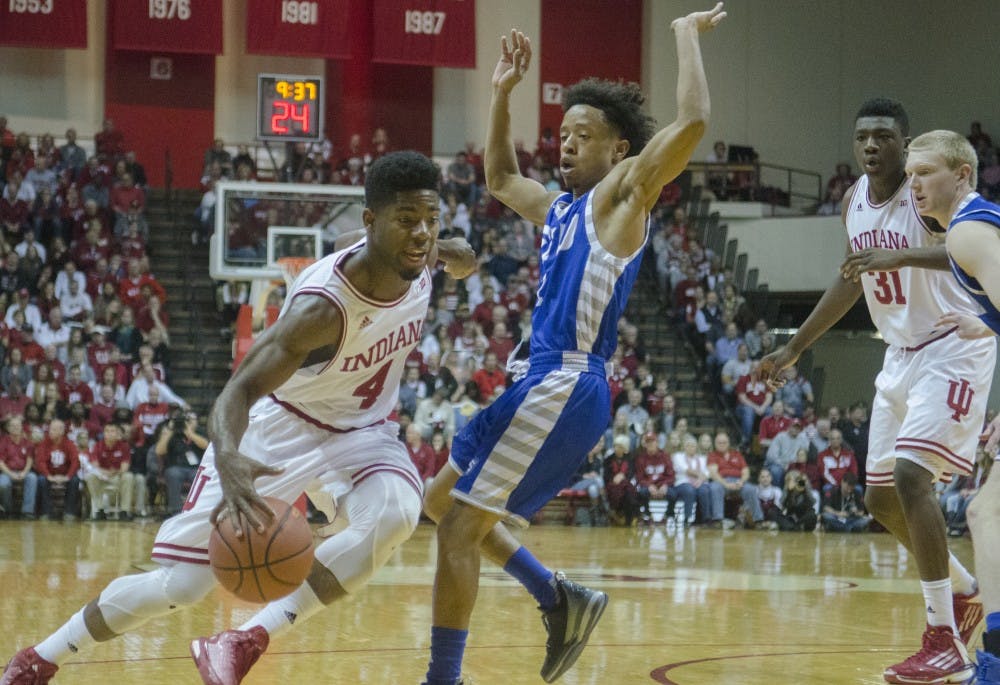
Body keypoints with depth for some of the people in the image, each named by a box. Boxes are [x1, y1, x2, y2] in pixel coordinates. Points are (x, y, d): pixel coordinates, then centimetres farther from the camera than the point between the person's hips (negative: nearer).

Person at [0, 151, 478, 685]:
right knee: (179, 583, -6)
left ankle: (248, 641, -27)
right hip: (279, 424, -4)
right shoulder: (321, 305, -34)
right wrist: (228, 460, -57)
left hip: (360, 430, 5)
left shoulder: (418, 258, -15)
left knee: (394, 514, -32)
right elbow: (240, 388, -38)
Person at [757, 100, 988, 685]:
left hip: (953, 350, -8)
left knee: (910, 472, -23)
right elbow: (853, 280, 21)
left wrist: (900, 256, -45)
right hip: (902, 353, 8)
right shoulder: (855, 202, 6)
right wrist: (795, 348, 23)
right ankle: (964, 593, 33)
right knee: (882, 498, 10)